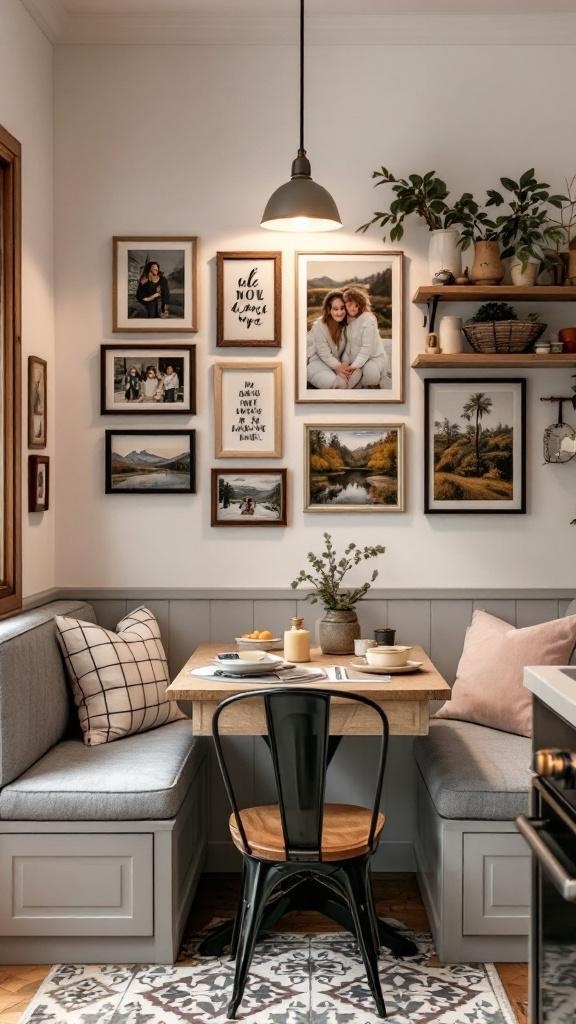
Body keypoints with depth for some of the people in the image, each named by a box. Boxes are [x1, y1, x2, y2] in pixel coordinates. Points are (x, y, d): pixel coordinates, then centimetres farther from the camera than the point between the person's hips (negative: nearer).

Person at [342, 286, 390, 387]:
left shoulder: (368, 319, -19)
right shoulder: (347, 319, 2)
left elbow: (367, 348, -22)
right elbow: (348, 344, 4)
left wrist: (354, 366, -25)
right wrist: (345, 362, -8)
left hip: (374, 357, -6)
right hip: (356, 359, 6)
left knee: (371, 375, -37)